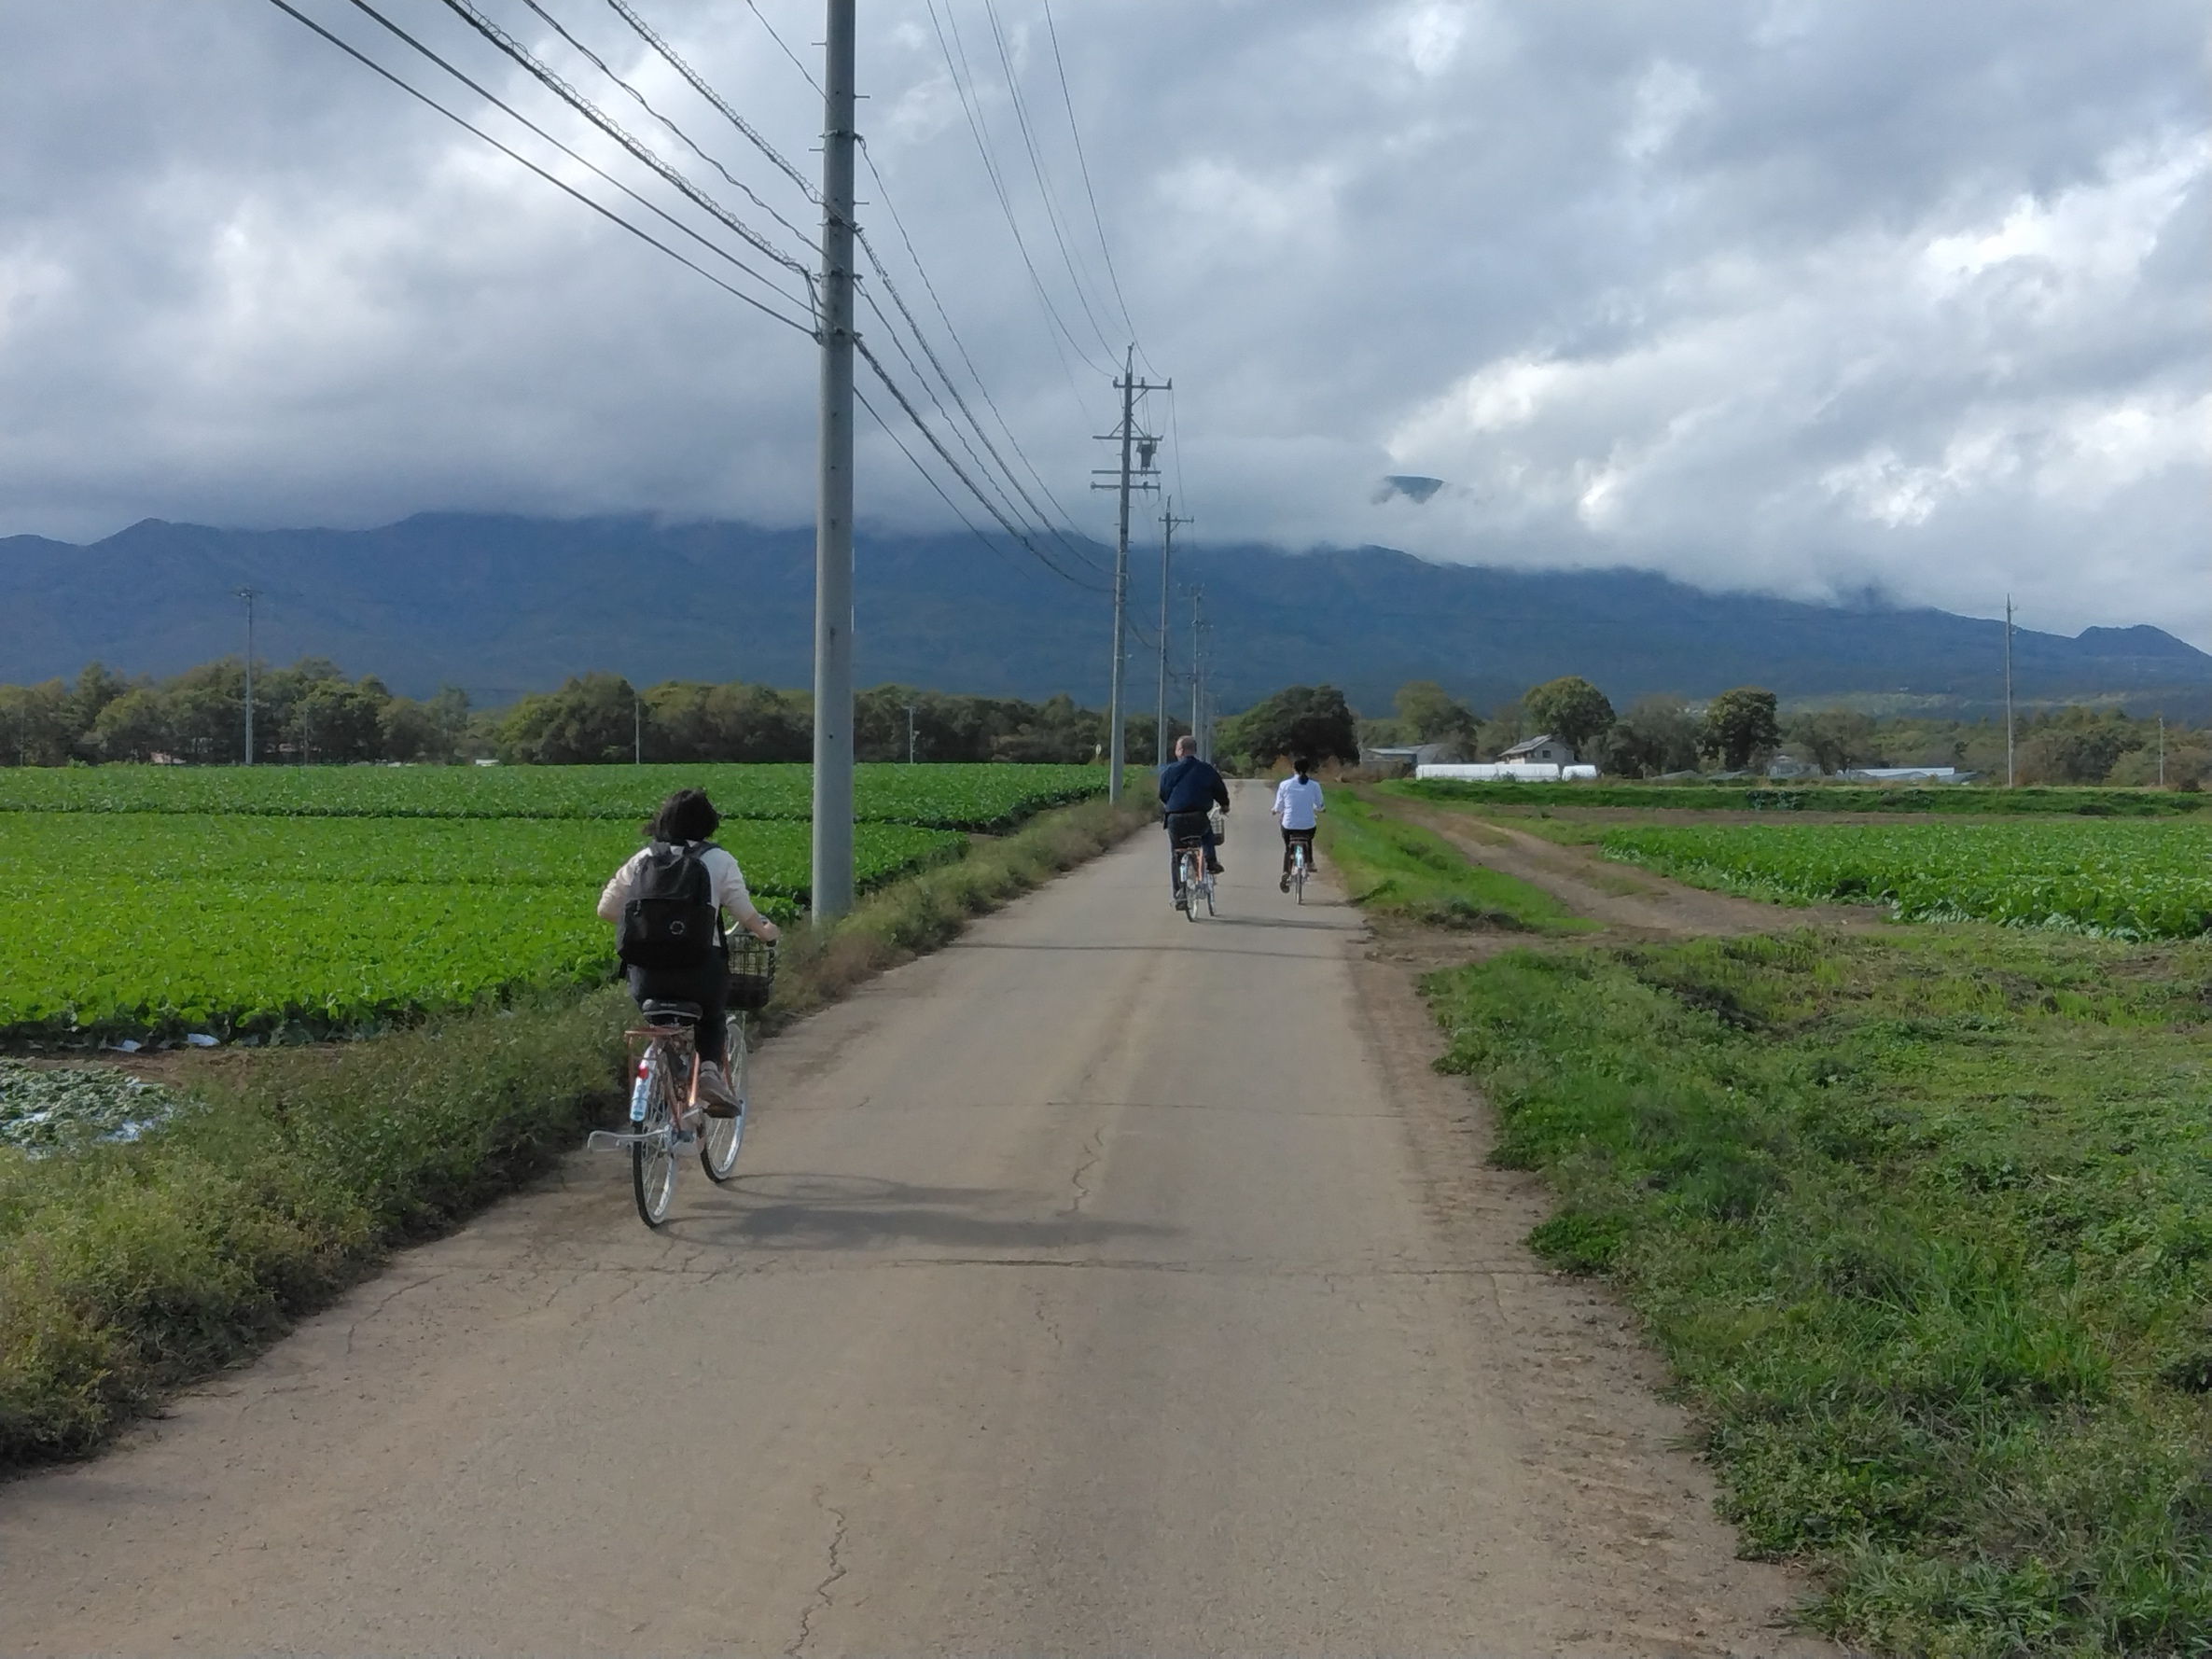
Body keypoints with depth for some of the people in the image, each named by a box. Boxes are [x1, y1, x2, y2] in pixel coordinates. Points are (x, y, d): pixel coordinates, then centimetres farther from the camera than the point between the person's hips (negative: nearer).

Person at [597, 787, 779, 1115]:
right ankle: (711, 1068, -3)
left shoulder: (642, 859, 10)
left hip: (647, 969, 2)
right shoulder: (719, 861, 3)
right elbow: (747, 917, 0)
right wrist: (766, 932, 22)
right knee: (711, 1020, 25)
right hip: (701, 965, -2)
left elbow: (606, 910, 12)